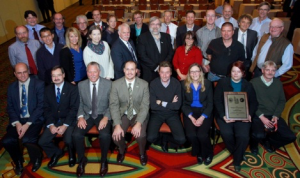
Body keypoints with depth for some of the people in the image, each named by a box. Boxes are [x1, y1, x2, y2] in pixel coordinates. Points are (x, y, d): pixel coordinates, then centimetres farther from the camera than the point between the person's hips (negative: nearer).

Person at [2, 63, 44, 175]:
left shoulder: (39, 84, -5)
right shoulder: (11, 87, 9)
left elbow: (41, 106, -11)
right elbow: (10, 108, 7)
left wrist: (28, 124, -17)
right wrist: (17, 123, -11)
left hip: (35, 120, -4)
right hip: (18, 120, 4)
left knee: (26, 140, -28)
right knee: (7, 141, -19)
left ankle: (36, 158, 7)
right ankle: (18, 161, 14)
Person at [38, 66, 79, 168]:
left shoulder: (72, 88, -7)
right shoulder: (48, 89, 5)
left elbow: (74, 109, -11)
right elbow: (46, 109, 4)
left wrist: (65, 125, -19)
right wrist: (50, 125, -10)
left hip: (68, 120, -4)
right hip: (54, 120, 4)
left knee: (68, 140, -27)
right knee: (42, 142, -13)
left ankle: (71, 154, 12)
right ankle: (57, 153, 21)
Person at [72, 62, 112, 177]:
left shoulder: (108, 84, -4)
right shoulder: (81, 85, 4)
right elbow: (80, 104, 7)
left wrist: (106, 117, -19)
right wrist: (80, 117, -11)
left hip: (103, 115, -2)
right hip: (87, 115, 3)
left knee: (105, 135, -30)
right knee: (76, 134, -23)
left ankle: (104, 160, 1)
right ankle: (82, 159, 7)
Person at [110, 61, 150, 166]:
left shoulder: (144, 84, -10)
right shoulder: (116, 84, -9)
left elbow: (145, 106, -12)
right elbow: (113, 105, -12)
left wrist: (138, 123, -26)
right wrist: (117, 125, -23)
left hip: (138, 114, -1)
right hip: (123, 114, 1)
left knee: (140, 135, -27)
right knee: (116, 136, -22)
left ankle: (142, 153, 11)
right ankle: (122, 150, 17)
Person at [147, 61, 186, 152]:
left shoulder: (176, 83, -9)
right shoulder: (153, 84, -10)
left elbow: (177, 106, -13)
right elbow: (153, 106, -14)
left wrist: (162, 103, -11)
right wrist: (170, 104, -12)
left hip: (172, 114, 1)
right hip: (157, 114, 0)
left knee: (181, 140, -17)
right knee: (150, 138, -22)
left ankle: (166, 138, 15)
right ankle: (159, 138, 14)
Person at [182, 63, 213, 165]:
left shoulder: (207, 84, 0)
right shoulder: (184, 84, 0)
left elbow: (210, 103, -2)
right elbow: (183, 104, 0)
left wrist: (202, 117, -16)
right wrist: (191, 117, -14)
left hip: (204, 112, -1)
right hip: (189, 112, 1)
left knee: (202, 134, -24)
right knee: (190, 134, -23)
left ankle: (208, 153, 10)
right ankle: (199, 153, 10)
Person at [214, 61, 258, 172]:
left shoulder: (248, 85, 14)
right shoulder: (222, 83, 5)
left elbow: (253, 102, 11)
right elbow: (217, 101, -3)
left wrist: (250, 115, -8)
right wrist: (223, 116, -15)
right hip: (225, 115, -1)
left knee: (243, 136, -24)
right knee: (226, 133, -28)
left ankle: (237, 161, 3)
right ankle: (239, 154, 5)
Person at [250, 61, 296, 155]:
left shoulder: (278, 83, 8)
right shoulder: (254, 82, -8)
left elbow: (282, 101, 9)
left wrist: (276, 116, -5)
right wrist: (261, 117, -16)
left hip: (273, 116, 5)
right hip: (258, 115, -5)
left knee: (290, 137, -9)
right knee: (259, 135, -30)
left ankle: (267, 140, 18)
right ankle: (254, 143, 9)